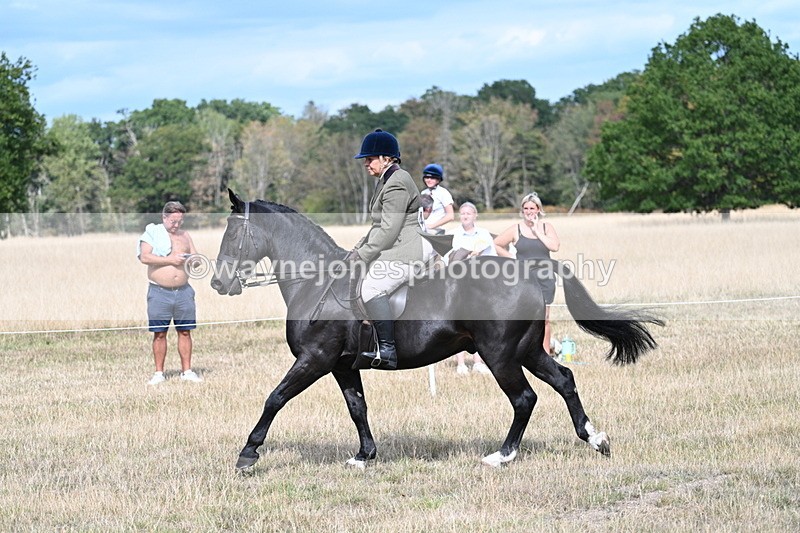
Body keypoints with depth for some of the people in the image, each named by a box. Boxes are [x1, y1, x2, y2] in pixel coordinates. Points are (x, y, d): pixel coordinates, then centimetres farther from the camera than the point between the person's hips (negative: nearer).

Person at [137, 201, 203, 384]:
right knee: (159, 333, 0)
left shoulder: (185, 235, 14)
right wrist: (170, 260, -17)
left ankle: (187, 371, 10)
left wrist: (193, 259, -8)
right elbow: (145, 257, -13)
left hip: (183, 291, 4)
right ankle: (159, 373, 6)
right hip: (159, 293, -4)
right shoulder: (152, 233, 0)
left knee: (185, 332, 4)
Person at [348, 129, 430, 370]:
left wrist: (362, 256, -17)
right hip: (392, 250, 12)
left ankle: (387, 351, -34)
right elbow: (379, 226, 24)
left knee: (372, 288, -29)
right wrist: (358, 249, 13)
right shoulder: (387, 180, 19)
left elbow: (388, 230, -20)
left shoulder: (396, 184, -15)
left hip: (405, 252, -12)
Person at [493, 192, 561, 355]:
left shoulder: (546, 227, 5)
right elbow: (495, 245, 8)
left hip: (545, 279, 1)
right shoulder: (516, 230, 2)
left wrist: (537, 231, -10)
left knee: (544, 319, 5)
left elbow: (554, 246, -11)